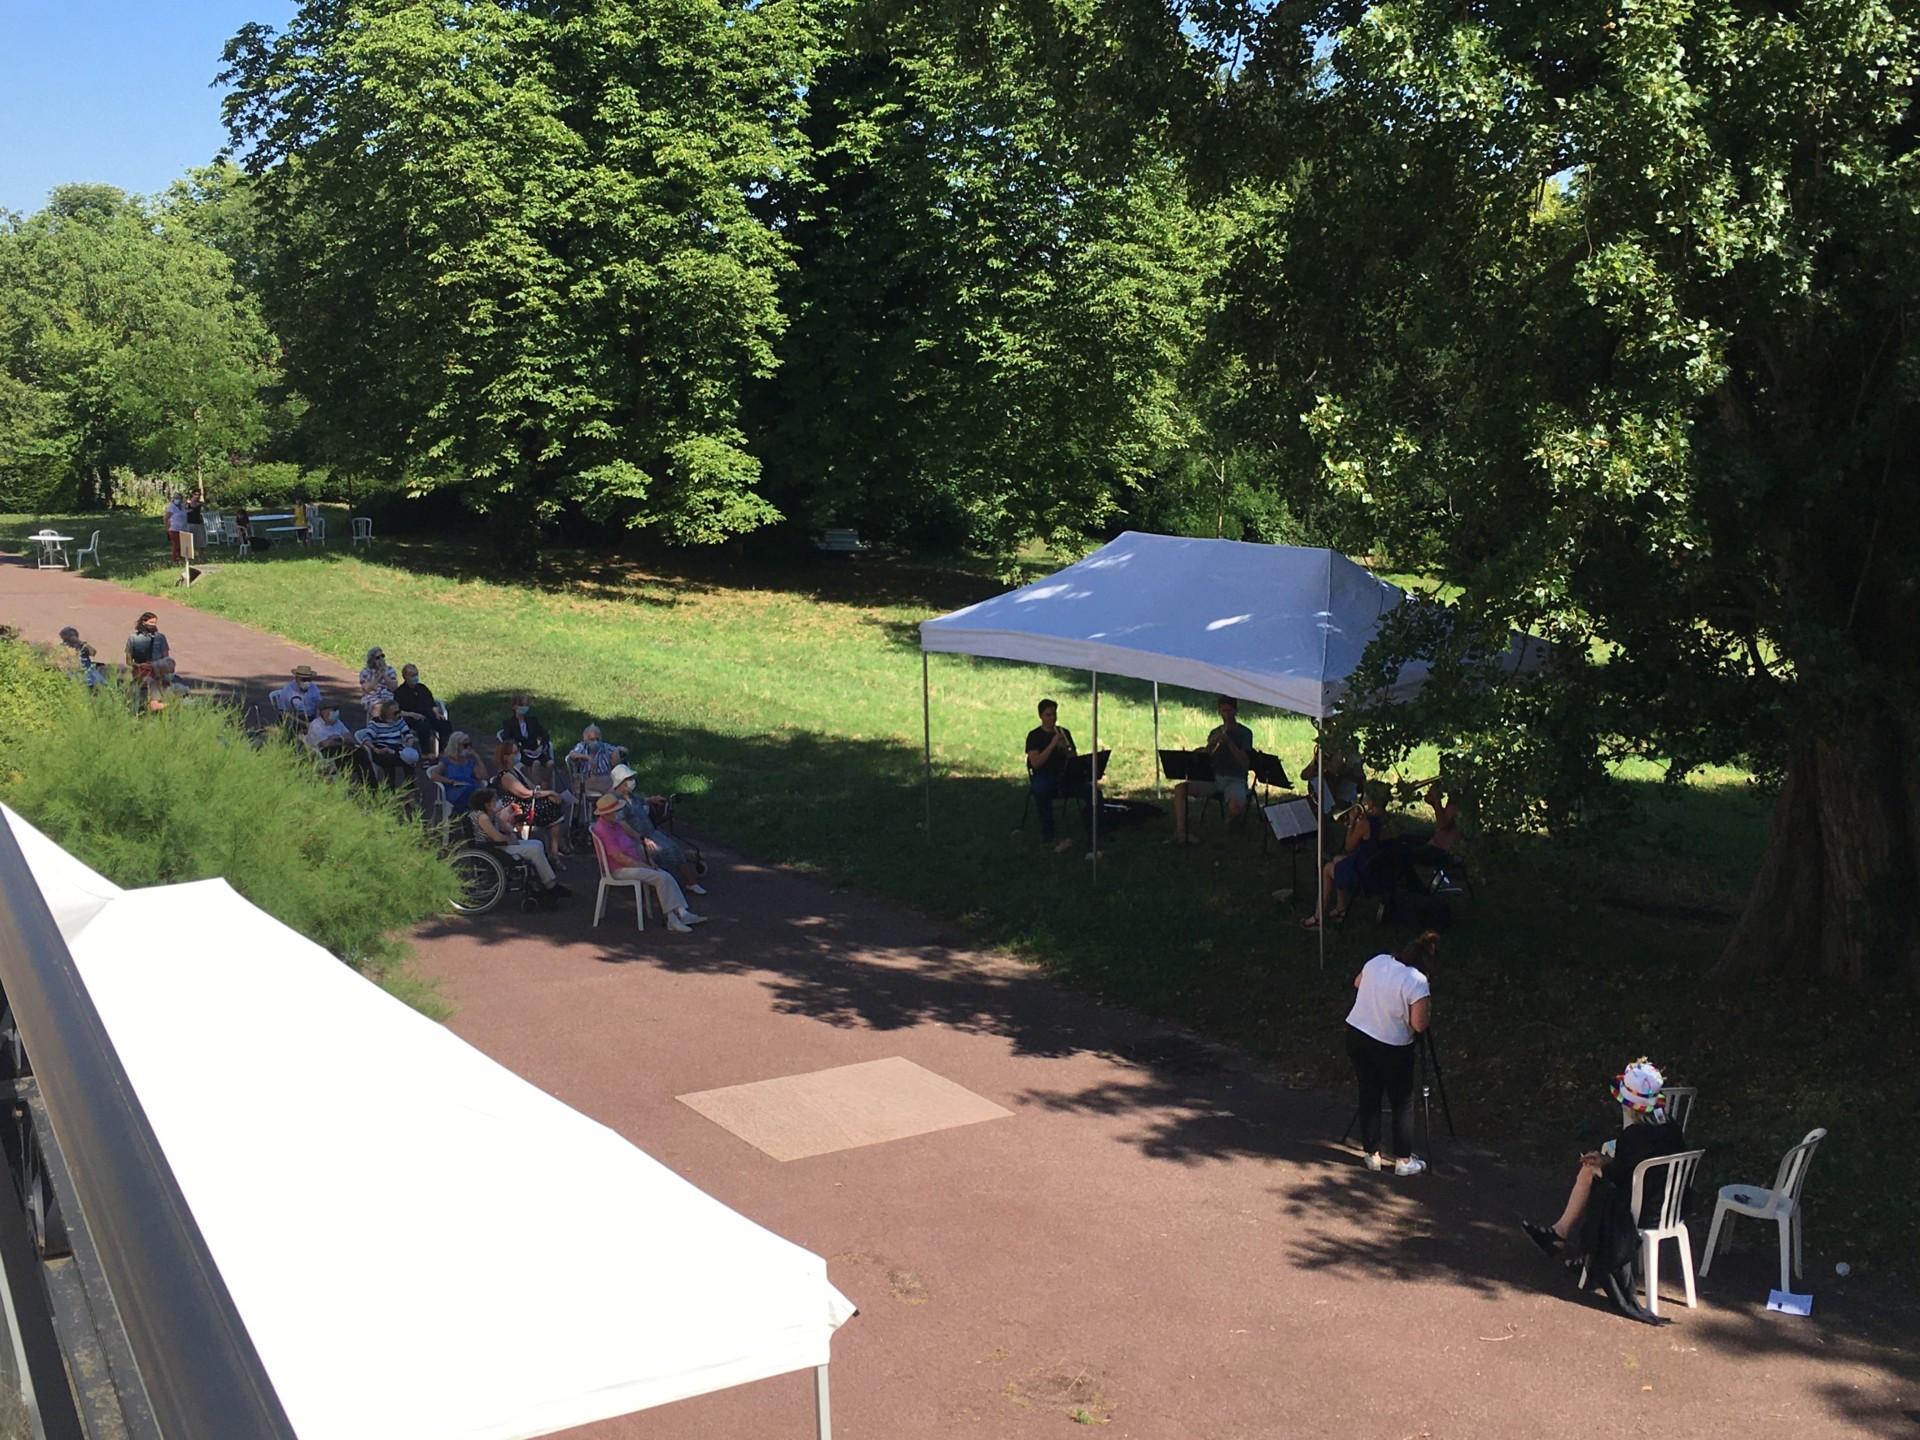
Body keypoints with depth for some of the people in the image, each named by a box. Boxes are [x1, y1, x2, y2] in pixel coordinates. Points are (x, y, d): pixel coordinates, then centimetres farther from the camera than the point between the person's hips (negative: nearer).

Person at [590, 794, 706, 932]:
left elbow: (633, 845, 20)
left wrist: (647, 860, 6)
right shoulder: (603, 830, -18)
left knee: (667, 877, -7)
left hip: (633, 865, 9)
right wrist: (644, 866, -15)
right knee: (661, 878, -21)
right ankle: (672, 919, -17)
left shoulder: (615, 824, 13)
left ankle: (682, 913, -14)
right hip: (619, 871, -9)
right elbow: (619, 858, -21)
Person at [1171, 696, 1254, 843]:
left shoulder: (1244, 733, 1)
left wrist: (1228, 742, -22)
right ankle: (1181, 832, -28)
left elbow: (1245, 762, -12)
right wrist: (1211, 745, -13)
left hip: (1234, 779, -5)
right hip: (1213, 777, 5)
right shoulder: (1215, 732, 15)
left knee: (1235, 807, -37)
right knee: (1180, 788, -19)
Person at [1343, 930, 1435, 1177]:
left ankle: (1372, 1155, 23)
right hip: (1391, 1049, -5)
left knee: (1368, 1097, 16)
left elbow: (1357, 983, 16)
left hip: (1356, 1036, 5)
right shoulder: (1417, 983, -21)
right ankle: (1404, 1161, 17)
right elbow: (1419, 1024, -19)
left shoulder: (1377, 962, -2)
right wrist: (1428, 1004, -3)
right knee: (1402, 1103, 11)